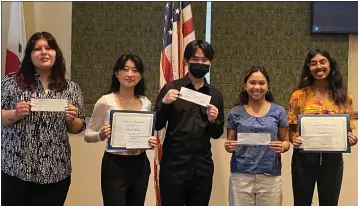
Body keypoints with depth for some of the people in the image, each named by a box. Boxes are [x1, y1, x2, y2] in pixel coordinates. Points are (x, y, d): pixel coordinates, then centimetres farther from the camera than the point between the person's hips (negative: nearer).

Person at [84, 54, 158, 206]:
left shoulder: (146, 103, 3)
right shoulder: (105, 101, -9)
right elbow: (87, 135, -3)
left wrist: (152, 142, -6)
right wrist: (101, 136, -24)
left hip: (141, 166, 5)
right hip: (114, 166, -4)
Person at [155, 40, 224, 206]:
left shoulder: (215, 95, 8)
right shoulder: (172, 88, -1)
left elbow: (217, 134, 11)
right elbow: (156, 125, -2)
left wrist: (213, 120, -9)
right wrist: (164, 103, -18)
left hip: (203, 167, 3)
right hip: (173, 165, -3)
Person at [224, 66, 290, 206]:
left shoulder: (278, 111, 3)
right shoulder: (236, 112, 4)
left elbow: (286, 141, 9)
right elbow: (230, 142, 11)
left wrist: (282, 147, -13)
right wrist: (229, 147, -11)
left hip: (270, 176, 0)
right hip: (241, 175, 0)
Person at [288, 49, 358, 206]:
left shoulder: (343, 97, 3)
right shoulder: (299, 96, -2)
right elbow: (291, 129, 3)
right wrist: (294, 140, -18)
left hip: (332, 159, 1)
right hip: (304, 158, -1)